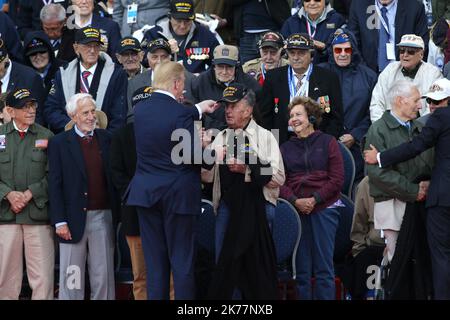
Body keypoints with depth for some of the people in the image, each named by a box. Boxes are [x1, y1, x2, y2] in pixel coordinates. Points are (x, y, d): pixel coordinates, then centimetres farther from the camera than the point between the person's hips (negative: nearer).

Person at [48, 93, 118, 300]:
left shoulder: (106, 139, 8)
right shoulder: (59, 143, 0)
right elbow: (55, 185, -3)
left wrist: (117, 214, 3)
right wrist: (59, 221, -9)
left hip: (103, 216, 2)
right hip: (73, 219, -2)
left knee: (103, 277, 4)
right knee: (71, 279, 3)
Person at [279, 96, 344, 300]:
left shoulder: (328, 143, 5)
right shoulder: (286, 148, 14)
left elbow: (337, 180, -1)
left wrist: (314, 199, -11)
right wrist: (295, 201, -11)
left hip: (324, 209, -3)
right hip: (296, 210, 3)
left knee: (324, 267, -4)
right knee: (301, 268, 3)